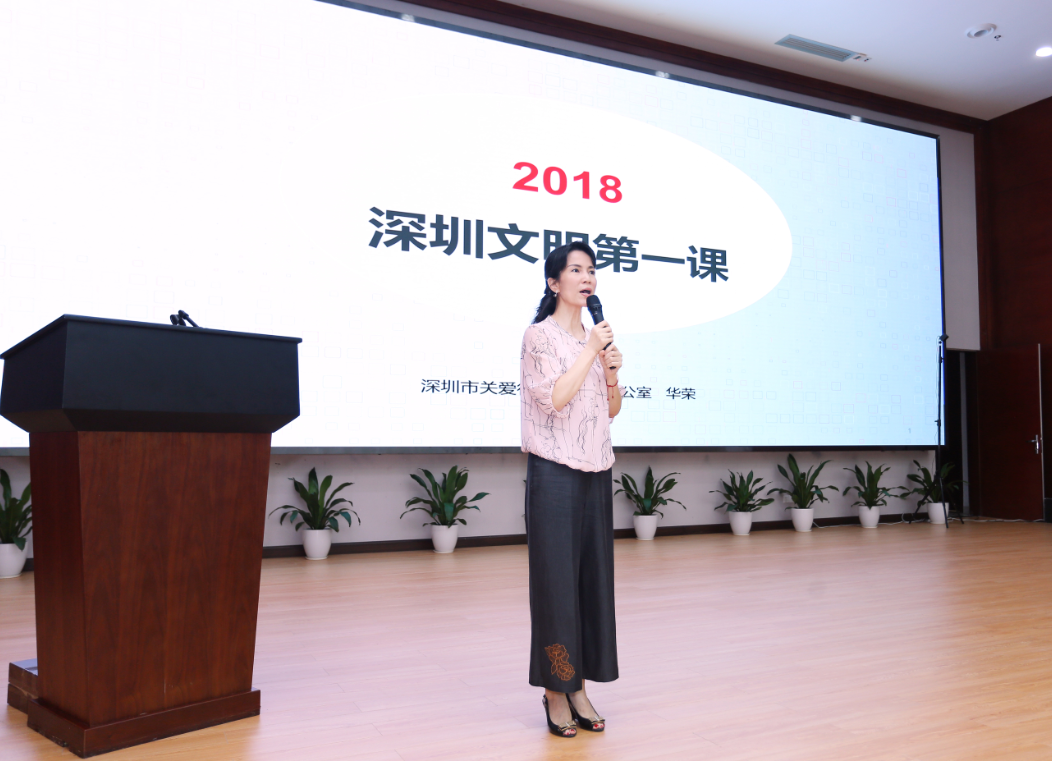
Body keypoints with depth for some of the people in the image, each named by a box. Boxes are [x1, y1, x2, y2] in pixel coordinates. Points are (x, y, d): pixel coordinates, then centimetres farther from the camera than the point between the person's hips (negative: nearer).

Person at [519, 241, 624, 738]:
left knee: (593, 577, 8)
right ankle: (554, 691, 11)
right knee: (556, 577, -1)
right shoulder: (540, 335, -5)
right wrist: (591, 351, -13)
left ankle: (578, 687, 18)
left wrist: (612, 372, -1)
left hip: (596, 472, 7)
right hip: (555, 472, -6)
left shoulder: (596, 337, 14)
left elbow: (612, 410, 16)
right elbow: (556, 397, -18)